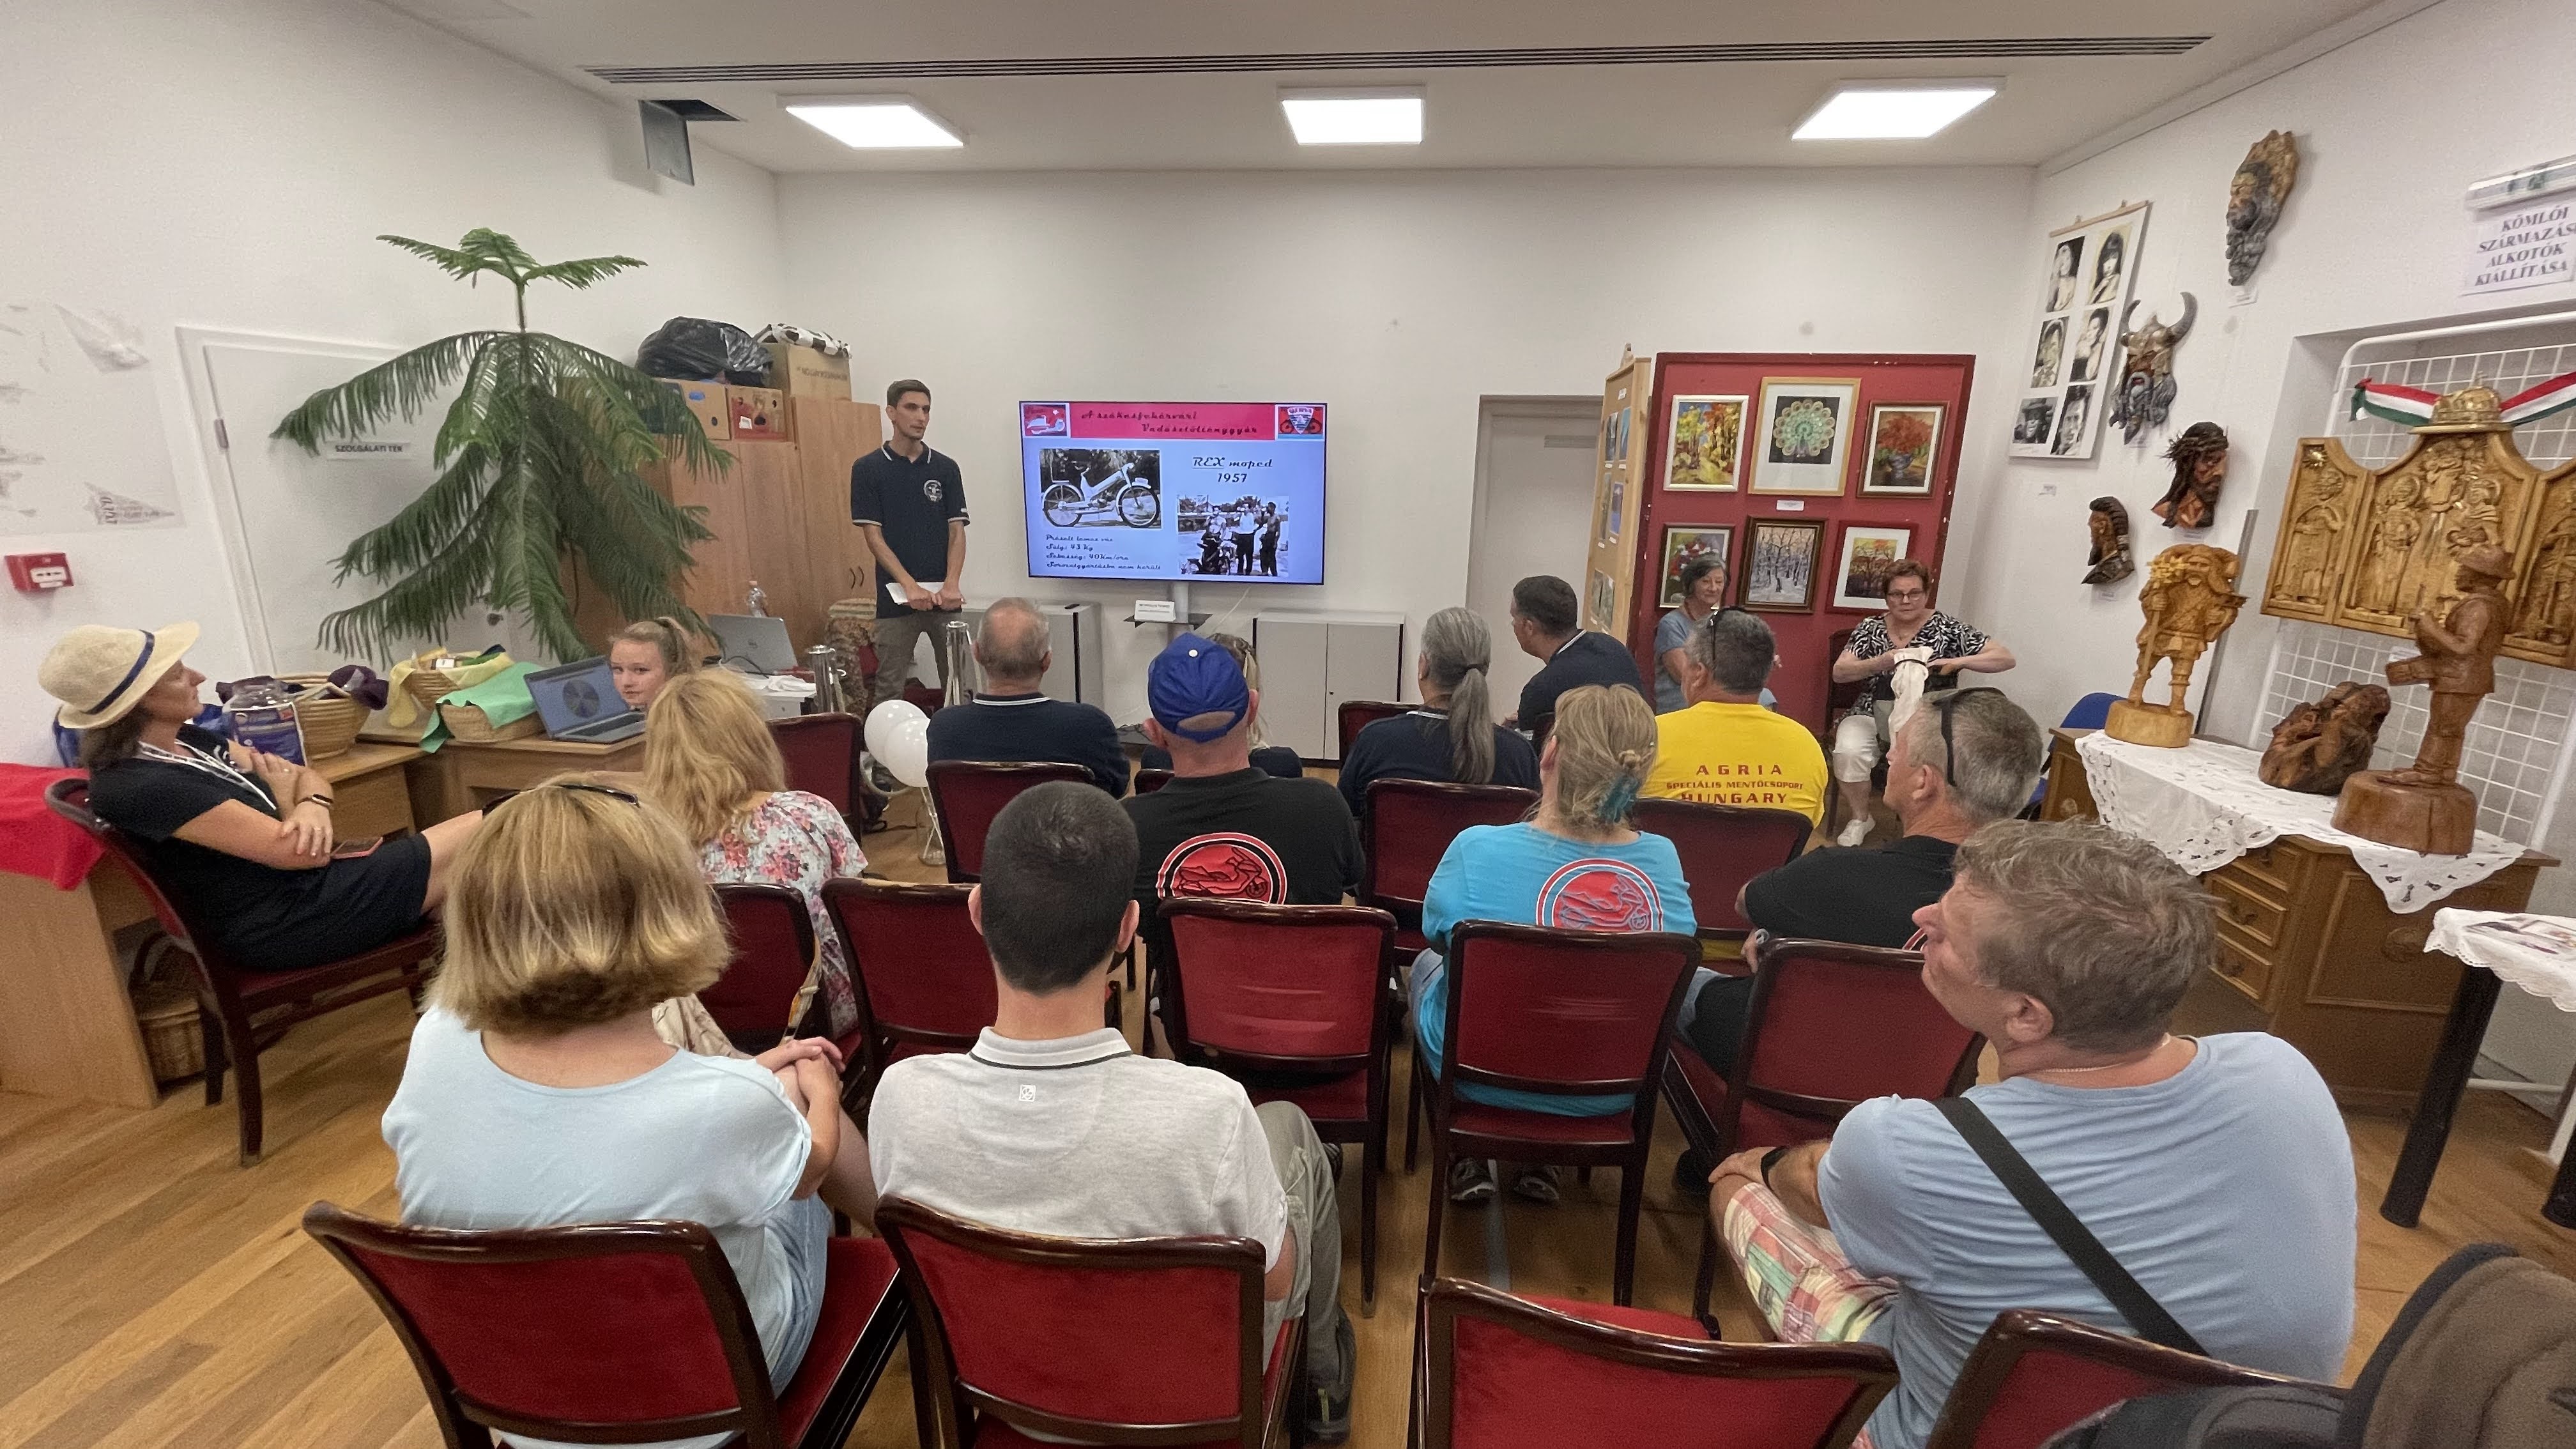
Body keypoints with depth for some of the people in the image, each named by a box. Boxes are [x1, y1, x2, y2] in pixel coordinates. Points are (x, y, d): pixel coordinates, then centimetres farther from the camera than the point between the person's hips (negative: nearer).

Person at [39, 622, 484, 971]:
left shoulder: (189, 741, 9)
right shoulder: (141, 787, -20)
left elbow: (306, 775, 11)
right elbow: (295, 851, -23)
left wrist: (312, 805, -12)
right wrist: (289, 806, -1)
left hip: (312, 881, 9)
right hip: (289, 922, -9)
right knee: (482, 834, -14)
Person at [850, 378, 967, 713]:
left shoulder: (946, 467, 7)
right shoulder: (867, 469, 0)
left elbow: (957, 531, 1)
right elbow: (874, 536, -6)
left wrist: (951, 585, -14)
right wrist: (910, 586, -18)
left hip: (944, 597, 2)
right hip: (896, 599, -2)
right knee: (890, 691, 3)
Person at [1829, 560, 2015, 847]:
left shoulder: (1947, 628, 0)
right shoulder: (1871, 627, 5)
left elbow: (2006, 658, -1)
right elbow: (1839, 672, -4)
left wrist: (1958, 662, -18)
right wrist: (1880, 663, -21)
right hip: (1873, 716, 1)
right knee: (1849, 752, -29)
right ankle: (1859, 819, -3)